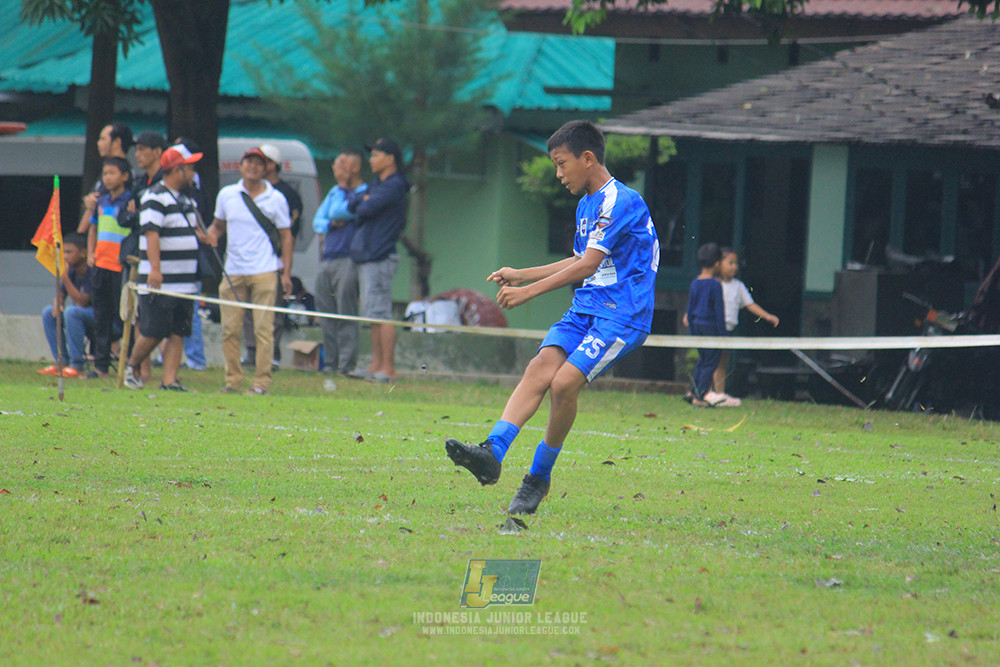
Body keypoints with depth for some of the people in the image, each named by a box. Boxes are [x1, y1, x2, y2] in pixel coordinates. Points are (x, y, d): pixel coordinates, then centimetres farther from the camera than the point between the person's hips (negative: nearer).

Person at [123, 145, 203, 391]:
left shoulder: (185, 200, 18)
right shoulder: (155, 197, -10)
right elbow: (151, 233, -20)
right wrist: (155, 269, -29)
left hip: (185, 283, 8)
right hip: (159, 283, -8)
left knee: (178, 333, 1)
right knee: (154, 332, -6)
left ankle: (169, 380, 0)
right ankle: (132, 367, 16)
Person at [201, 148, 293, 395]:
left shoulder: (275, 199, 3)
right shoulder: (227, 195, 9)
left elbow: (286, 236, 5)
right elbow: (218, 224, 22)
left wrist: (286, 273, -2)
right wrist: (211, 236, -3)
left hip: (264, 272, -3)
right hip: (233, 272, 3)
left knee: (263, 328, -7)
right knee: (230, 329, 1)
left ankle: (262, 382, -5)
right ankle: (233, 381, 9)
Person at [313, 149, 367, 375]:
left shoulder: (364, 193, -4)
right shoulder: (334, 192, 20)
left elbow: (338, 212, -15)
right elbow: (318, 221, 17)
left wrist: (343, 188, 0)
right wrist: (331, 224, -3)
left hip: (348, 260, -8)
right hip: (327, 260, 8)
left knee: (346, 314, -10)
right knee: (327, 314, 7)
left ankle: (347, 363, -9)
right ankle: (331, 361, 12)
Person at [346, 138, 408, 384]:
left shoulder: (394, 186, -11)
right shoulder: (377, 184, 19)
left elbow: (365, 209, -17)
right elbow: (352, 204, 13)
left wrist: (362, 204, 3)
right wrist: (363, 199, -6)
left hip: (379, 257, -10)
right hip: (366, 255, 10)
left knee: (381, 313, -11)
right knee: (374, 315, 11)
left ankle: (388, 368, -11)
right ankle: (376, 364, 15)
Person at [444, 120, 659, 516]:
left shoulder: (619, 201, -14)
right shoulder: (586, 205, 17)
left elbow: (589, 265, -20)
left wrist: (529, 291, -19)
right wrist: (521, 275, 25)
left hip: (622, 315, -8)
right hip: (585, 308, 8)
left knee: (564, 382, -21)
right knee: (540, 368, -14)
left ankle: (539, 477, -5)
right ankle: (492, 453, -28)